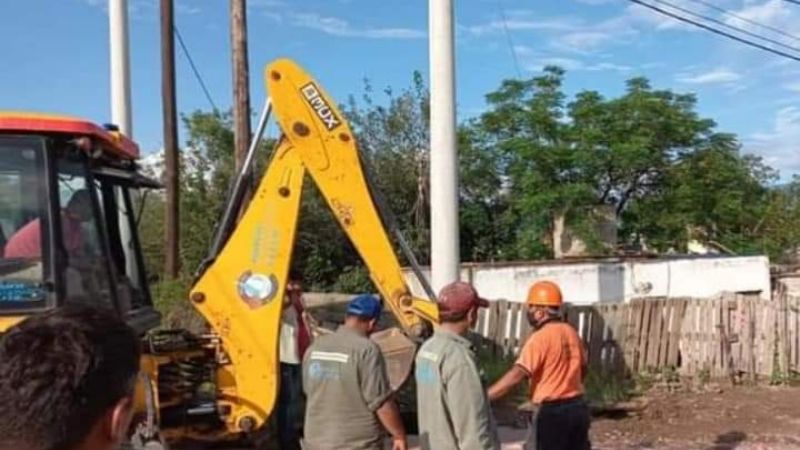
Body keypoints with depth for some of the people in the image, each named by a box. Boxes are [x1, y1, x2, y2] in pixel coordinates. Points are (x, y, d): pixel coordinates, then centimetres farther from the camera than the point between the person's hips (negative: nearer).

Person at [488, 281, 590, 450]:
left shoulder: (541, 337, -18)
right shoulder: (571, 332, 6)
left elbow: (516, 375, -26)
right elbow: (582, 368, 19)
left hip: (551, 412, -8)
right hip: (577, 407, 8)